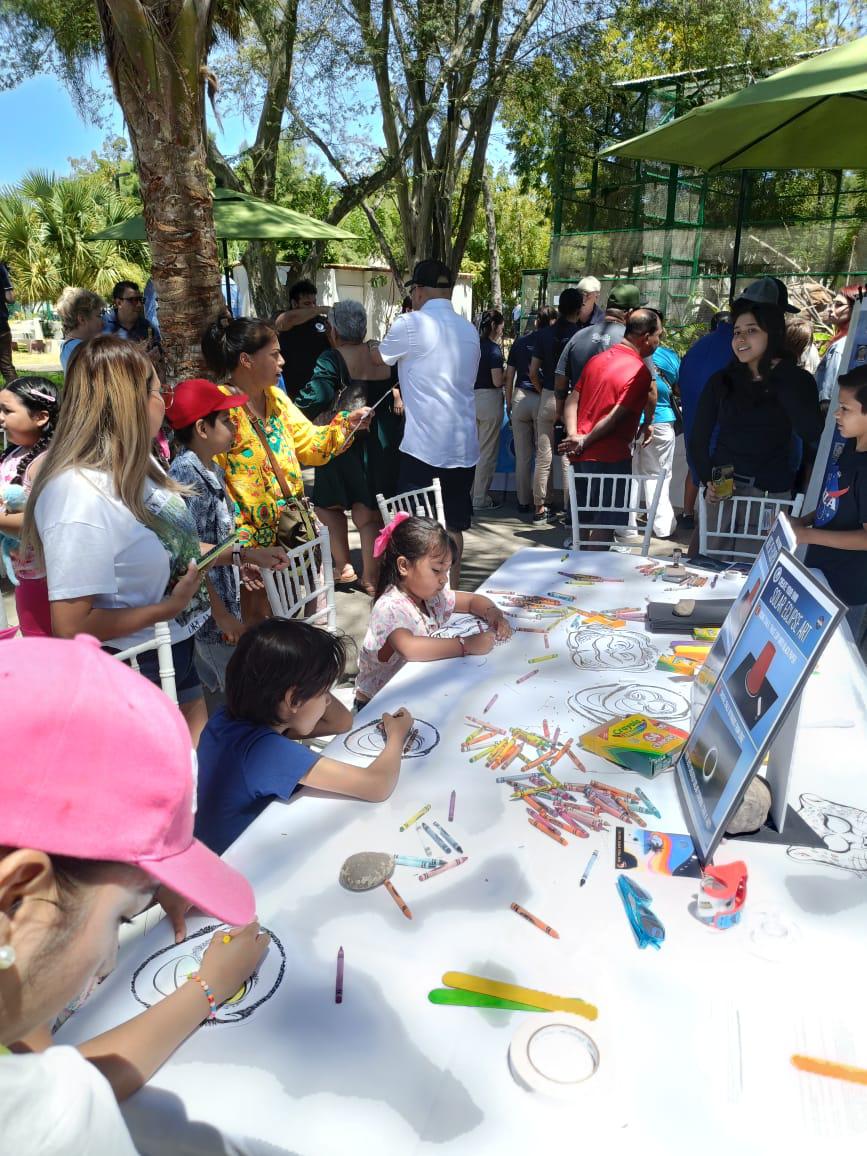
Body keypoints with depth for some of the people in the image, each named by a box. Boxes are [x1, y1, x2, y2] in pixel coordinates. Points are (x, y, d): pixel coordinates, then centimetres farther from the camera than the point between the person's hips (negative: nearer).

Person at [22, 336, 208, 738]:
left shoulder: (135, 462, -2)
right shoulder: (81, 494, -29)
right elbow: (71, 625, -27)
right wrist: (168, 607, -22)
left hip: (177, 652, 8)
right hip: (132, 670, -8)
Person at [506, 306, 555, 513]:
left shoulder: (520, 341, 9)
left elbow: (509, 376, 10)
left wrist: (509, 404, 17)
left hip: (521, 397, 3)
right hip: (543, 400, -3)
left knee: (522, 456, 7)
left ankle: (523, 502, 12)